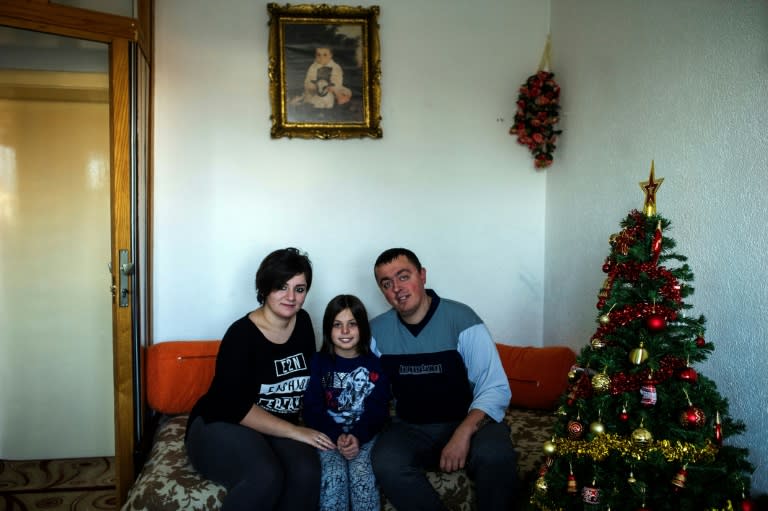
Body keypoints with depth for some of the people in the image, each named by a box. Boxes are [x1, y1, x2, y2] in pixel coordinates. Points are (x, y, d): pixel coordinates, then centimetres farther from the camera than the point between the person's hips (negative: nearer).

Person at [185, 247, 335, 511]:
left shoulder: (303, 323, 3)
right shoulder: (242, 334, -15)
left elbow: (311, 378, 14)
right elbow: (236, 407, -21)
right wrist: (296, 432, -23)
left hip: (279, 429, 5)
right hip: (221, 425, -5)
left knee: (307, 473, -29)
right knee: (266, 477, -36)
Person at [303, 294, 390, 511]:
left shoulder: (375, 364, 4)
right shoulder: (318, 362, 3)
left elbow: (379, 410, -1)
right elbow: (312, 410, -4)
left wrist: (358, 436, -19)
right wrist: (337, 436, -19)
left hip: (365, 434, 0)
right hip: (328, 434, 0)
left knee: (361, 473, -27)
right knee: (334, 474, -27)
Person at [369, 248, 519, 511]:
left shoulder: (462, 320, -12)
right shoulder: (376, 331, -1)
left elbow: (496, 389, -13)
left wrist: (463, 433, -27)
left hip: (469, 422, -2)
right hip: (410, 429, 2)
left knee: (496, 455, -33)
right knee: (385, 463, -29)